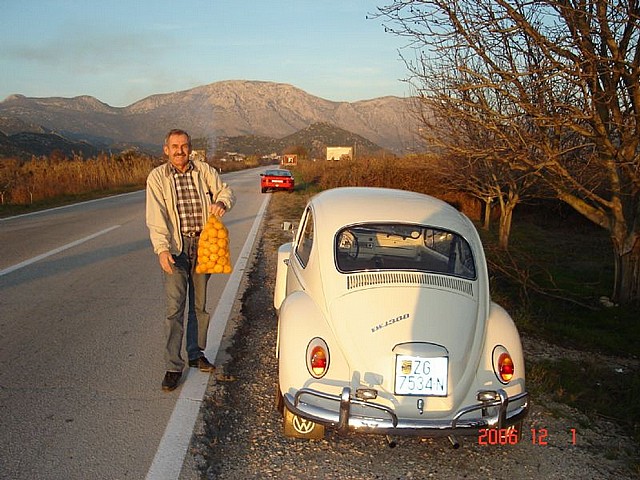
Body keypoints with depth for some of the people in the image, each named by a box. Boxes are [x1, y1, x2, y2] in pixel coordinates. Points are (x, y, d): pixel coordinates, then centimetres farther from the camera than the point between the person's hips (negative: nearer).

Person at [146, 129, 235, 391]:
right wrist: (161, 249, -23)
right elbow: (156, 217, -11)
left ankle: (196, 354, 29)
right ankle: (173, 366, 2)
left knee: (200, 305, 13)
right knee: (174, 307, -6)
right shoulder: (157, 177, -3)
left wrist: (222, 202, -13)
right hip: (175, 247, -3)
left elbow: (225, 190, 12)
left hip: (203, 244, 3)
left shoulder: (204, 171, 4)